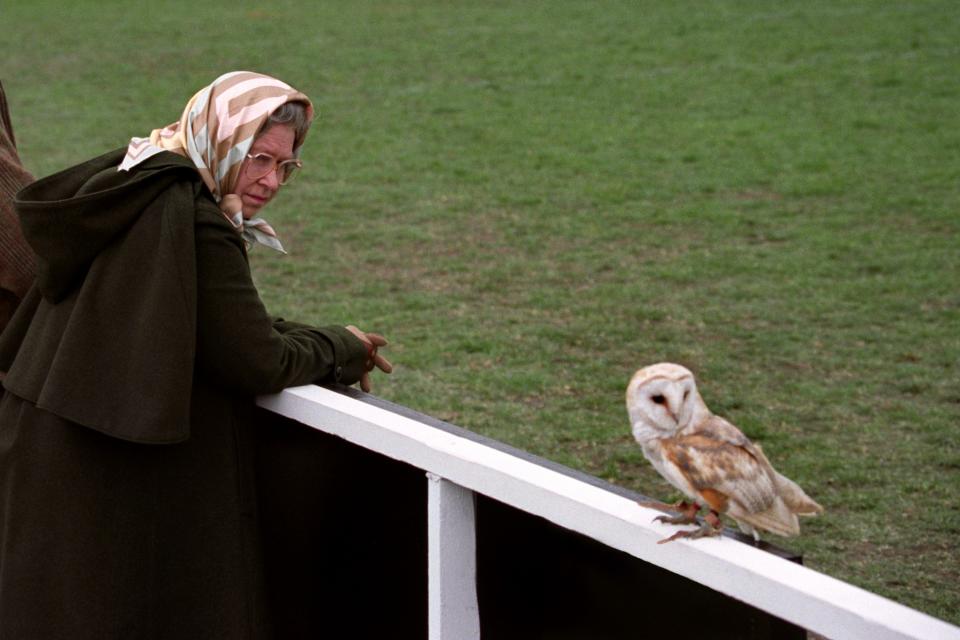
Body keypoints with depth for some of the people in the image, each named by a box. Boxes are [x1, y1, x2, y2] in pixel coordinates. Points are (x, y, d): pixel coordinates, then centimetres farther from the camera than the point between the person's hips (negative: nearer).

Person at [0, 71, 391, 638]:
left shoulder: (130, 188, 9)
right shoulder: (195, 225, -20)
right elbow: (258, 363, -17)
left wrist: (321, 345, 11)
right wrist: (343, 351, 1)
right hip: (118, 479, -9)